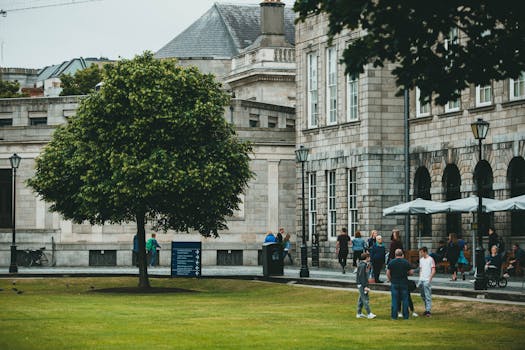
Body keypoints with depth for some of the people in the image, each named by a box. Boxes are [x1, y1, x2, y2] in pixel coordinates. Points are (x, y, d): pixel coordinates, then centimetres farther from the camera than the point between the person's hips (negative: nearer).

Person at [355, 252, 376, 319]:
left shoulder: (364, 264, 14)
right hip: (362, 284, -10)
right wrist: (365, 286, -22)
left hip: (362, 284, 10)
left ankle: (359, 313, 17)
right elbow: (362, 276, -21)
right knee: (365, 299, -10)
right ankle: (369, 314, -12)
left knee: (361, 299, 13)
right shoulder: (363, 265, -18)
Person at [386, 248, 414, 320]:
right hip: (404, 283, 0)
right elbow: (411, 273, -2)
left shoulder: (391, 262, -2)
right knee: (405, 300, 6)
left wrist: (391, 280, 11)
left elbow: (388, 273, -3)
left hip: (394, 284, 0)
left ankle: (394, 316, 4)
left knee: (394, 300, 4)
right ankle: (405, 316, 7)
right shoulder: (406, 262, -3)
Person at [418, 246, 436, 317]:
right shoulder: (421, 260, 15)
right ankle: (427, 309, 19)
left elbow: (433, 271, -8)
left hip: (427, 280, -7)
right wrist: (419, 279, 14)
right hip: (421, 280, 7)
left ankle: (428, 311, -10)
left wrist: (430, 279, -16)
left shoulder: (430, 259, -6)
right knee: (423, 296, 10)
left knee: (428, 296, -8)